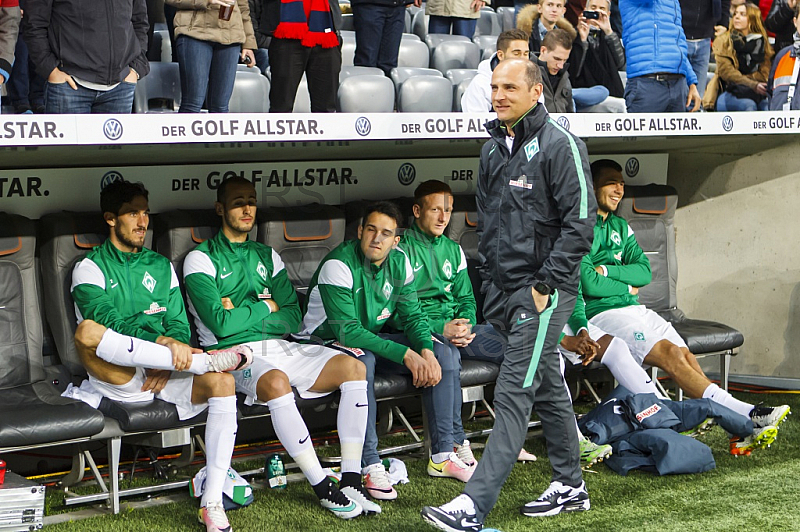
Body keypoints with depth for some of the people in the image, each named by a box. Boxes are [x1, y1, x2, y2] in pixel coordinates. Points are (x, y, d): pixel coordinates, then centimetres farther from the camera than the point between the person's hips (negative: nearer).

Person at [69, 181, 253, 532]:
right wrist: (163, 344, -27)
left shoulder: (160, 266, 21)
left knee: (221, 382, -27)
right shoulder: (90, 268, 5)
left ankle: (212, 503, -29)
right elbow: (109, 323, -14)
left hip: (162, 375, 4)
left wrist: (167, 364, -10)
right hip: (117, 378, -3)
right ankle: (206, 360, -32)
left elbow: (179, 325, 12)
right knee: (87, 331, -35)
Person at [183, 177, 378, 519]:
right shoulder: (201, 259, 3)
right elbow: (221, 324, -11)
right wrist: (266, 306, 2)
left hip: (278, 346, 6)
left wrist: (241, 314, -3)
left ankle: (351, 481, -20)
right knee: (277, 381, -39)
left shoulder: (267, 256, 21)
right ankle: (322, 487, -30)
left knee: (352, 366, -18)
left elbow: (292, 320, 10)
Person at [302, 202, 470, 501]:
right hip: (329, 341, -7)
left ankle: (445, 453, -5)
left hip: (377, 337, 7)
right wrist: (406, 355, -32)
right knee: (362, 361, -40)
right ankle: (370, 466, -35)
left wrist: (427, 351, -23)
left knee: (445, 353, -8)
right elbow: (347, 331, -29)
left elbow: (412, 315, -1)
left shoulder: (399, 263, -3)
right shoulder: (338, 265, -24)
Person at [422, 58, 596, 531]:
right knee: (548, 388, 17)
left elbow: (580, 224, -14)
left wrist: (544, 286, -16)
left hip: (545, 290, -8)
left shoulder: (560, 145, -10)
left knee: (514, 394, -11)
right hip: (506, 290, 8)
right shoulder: (493, 150, 14)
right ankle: (570, 486, 29)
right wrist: (493, 284, 15)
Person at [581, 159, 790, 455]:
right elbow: (588, 284, -15)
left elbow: (644, 271, 8)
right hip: (600, 314, -8)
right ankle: (745, 415, -30)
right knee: (669, 353, -24)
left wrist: (606, 271, -8)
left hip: (632, 309, 8)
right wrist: (626, 287, 0)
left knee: (685, 354, -15)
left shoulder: (620, 227, 20)